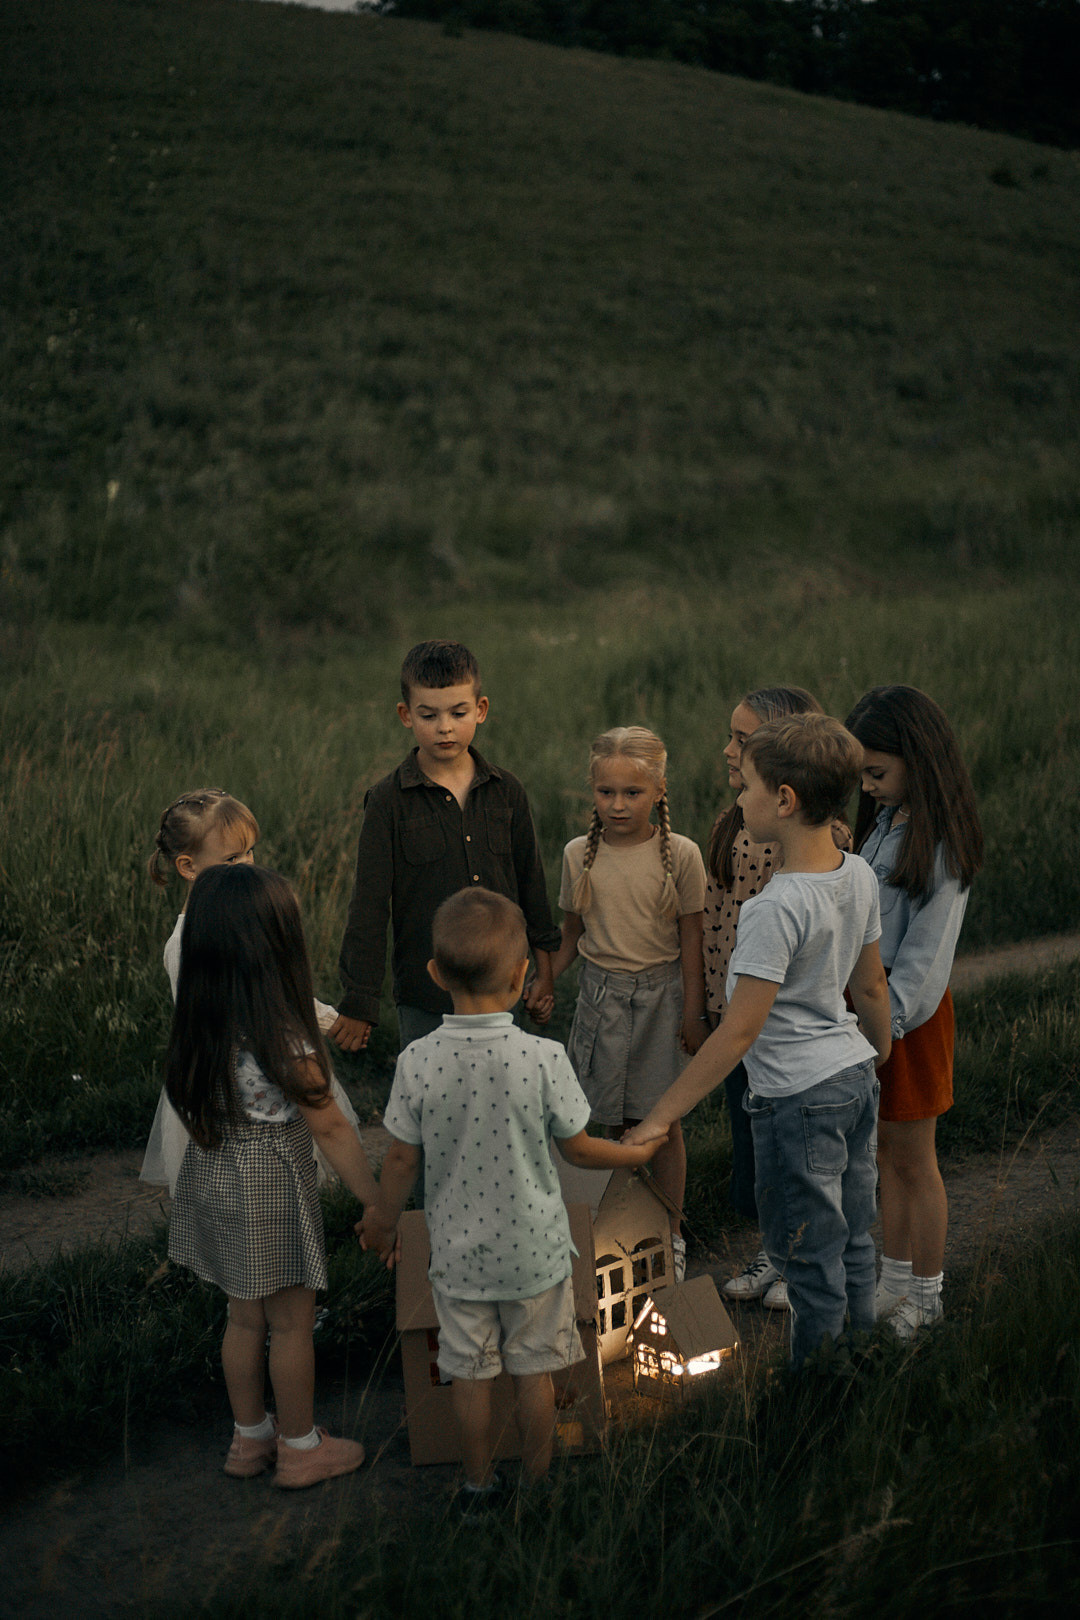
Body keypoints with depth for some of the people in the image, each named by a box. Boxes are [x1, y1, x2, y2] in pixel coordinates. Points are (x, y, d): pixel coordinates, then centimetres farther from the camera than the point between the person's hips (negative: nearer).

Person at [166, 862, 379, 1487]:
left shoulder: (200, 1025, -6)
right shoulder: (282, 1037, -25)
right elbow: (330, 1129, -18)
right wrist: (379, 1206, -10)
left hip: (213, 1176, 7)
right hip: (272, 1186, -7)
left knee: (245, 1317, 22)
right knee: (291, 1322, 12)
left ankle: (251, 1436, 37)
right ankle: (300, 1447, 27)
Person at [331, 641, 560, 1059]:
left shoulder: (506, 792, 3)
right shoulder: (388, 801, -7)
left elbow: (530, 880, 12)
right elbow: (369, 907, -7)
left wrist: (544, 970, 13)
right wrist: (359, 1002, -7)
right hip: (424, 998, -3)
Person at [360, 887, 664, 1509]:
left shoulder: (417, 1061, -18)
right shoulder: (543, 1058, -22)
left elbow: (402, 1160, -7)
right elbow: (578, 1148, -9)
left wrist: (383, 1219, 12)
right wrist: (638, 1152, 11)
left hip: (458, 1251, 1)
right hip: (534, 1249, -1)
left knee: (471, 1375, 18)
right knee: (534, 1371, 18)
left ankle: (479, 1485, 34)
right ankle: (538, 1480, 34)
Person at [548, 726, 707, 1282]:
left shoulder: (680, 855, -8)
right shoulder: (579, 854, -1)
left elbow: (691, 938, -3)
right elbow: (571, 933, 8)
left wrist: (692, 1011, -3)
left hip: (661, 992, -2)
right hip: (601, 991, 2)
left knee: (663, 1122, 5)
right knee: (614, 1122, 6)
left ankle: (670, 1235, 20)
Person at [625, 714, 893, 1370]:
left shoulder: (778, 907, -25)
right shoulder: (859, 875, 0)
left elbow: (740, 1031, -24)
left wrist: (661, 1117, -18)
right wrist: (882, 1053, 30)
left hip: (799, 1099, -9)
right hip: (856, 1077, 9)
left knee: (810, 1263, 4)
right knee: (854, 1245, 20)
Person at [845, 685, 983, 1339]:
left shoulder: (940, 842, -18)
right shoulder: (883, 821, 6)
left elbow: (926, 949, -20)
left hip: (910, 1012, -7)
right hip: (868, 997, 7)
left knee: (914, 1161, 6)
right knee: (887, 1155, 16)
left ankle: (925, 1302, 21)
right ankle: (896, 1283, 29)